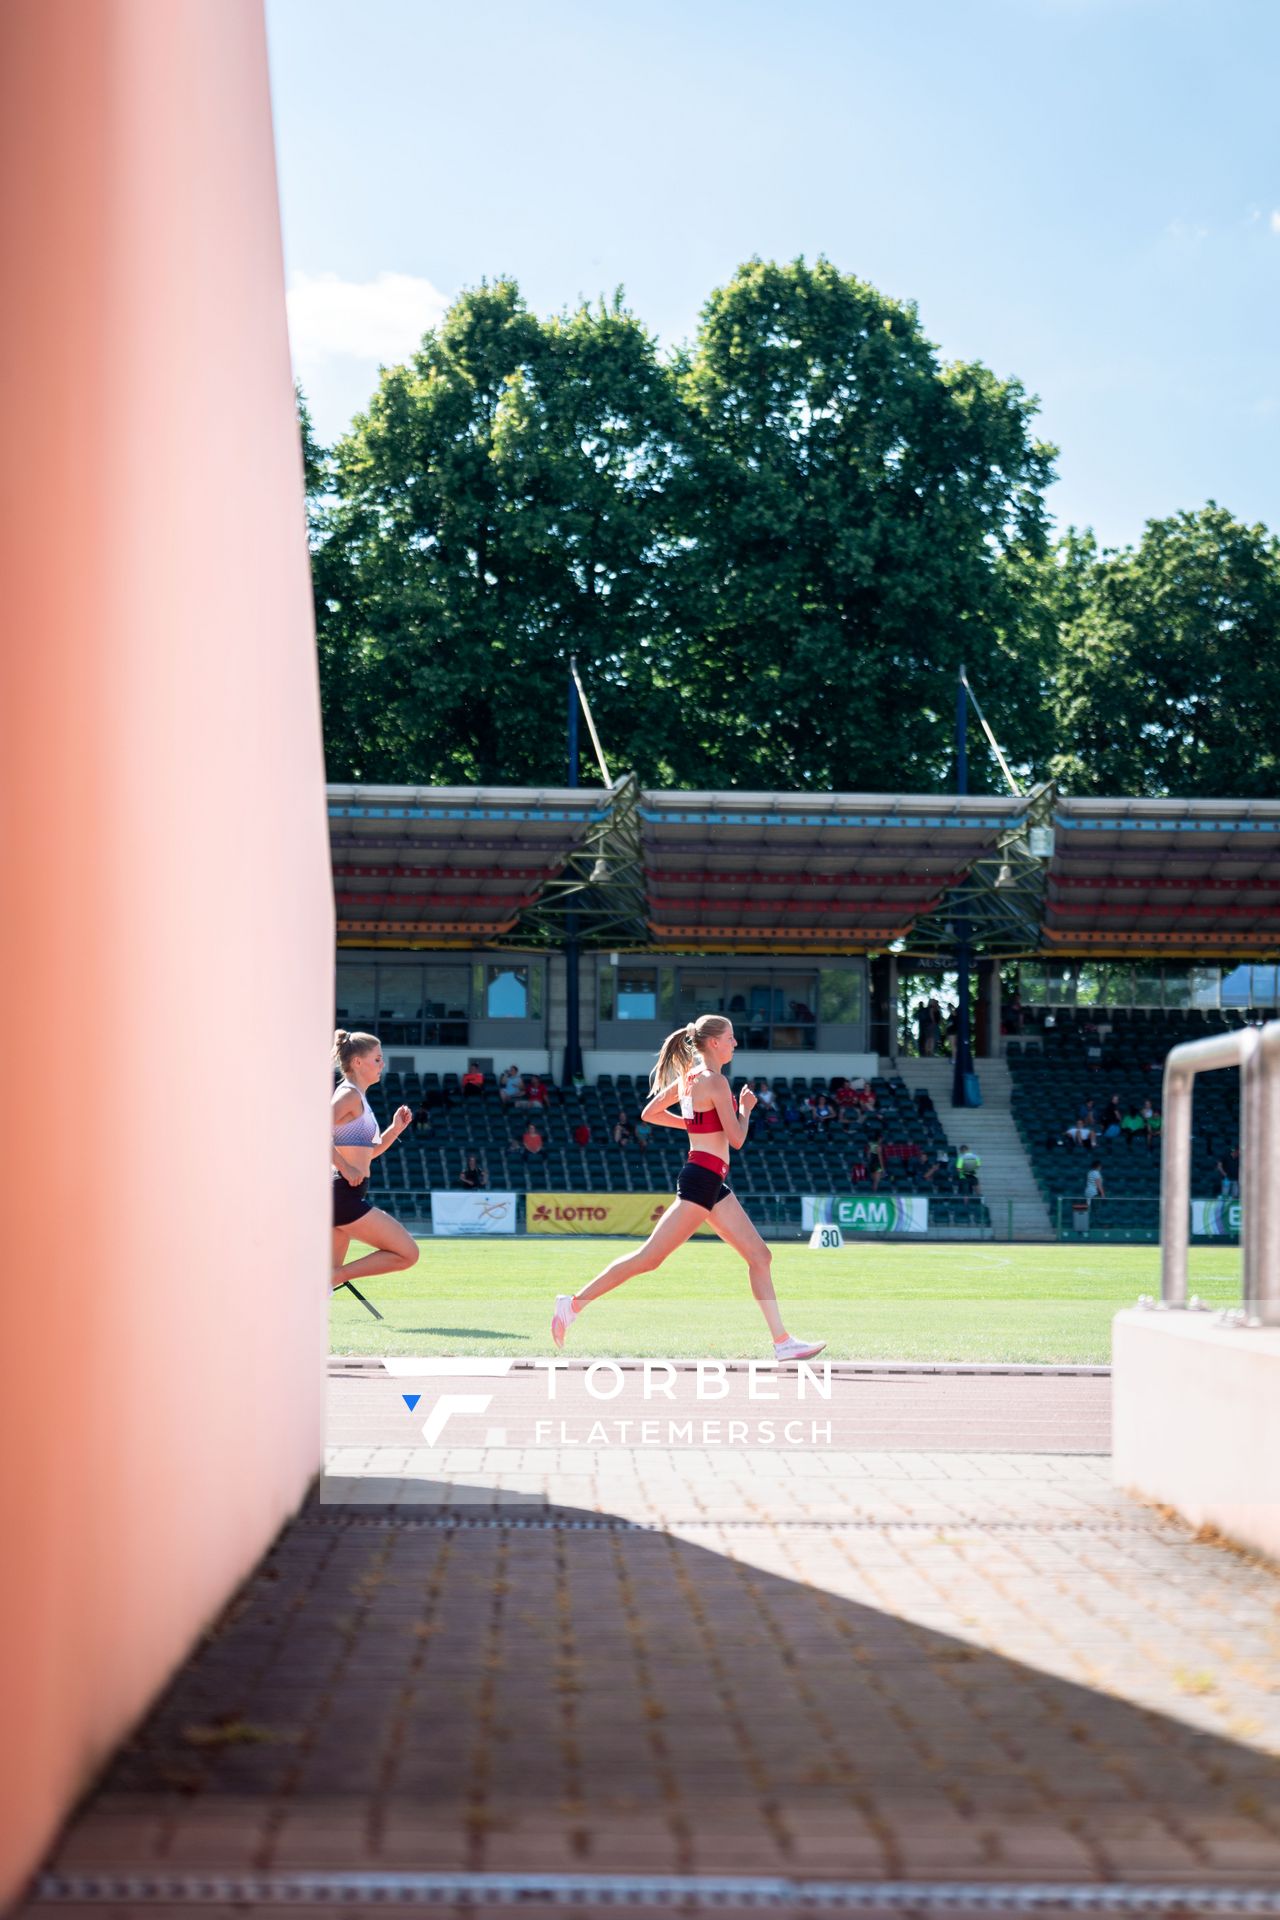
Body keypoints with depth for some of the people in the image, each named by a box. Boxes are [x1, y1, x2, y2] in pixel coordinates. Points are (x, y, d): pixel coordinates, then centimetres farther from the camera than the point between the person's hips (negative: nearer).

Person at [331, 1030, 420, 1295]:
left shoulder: (358, 1097, 20)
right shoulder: (349, 1094, -9)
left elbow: (368, 1152, 28)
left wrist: (396, 1129, 15)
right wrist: (345, 1168, -22)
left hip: (339, 1196, 10)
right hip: (345, 1196, -10)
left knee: (331, 1270, 12)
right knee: (407, 1254, -5)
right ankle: (330, 1278, -11)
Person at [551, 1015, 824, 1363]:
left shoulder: (688, 1077, 13)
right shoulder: (715, 1081, -13)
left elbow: (650, 1113, 20)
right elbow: (736, 1139, -15)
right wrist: (745, 1107, 2)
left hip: (713, 1183, 10)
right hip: (702, 1179, -10)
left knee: (760, 1256, 6)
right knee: (650, 1258, -8)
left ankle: (782, 1341, 5)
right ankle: (575, 1303, -2)